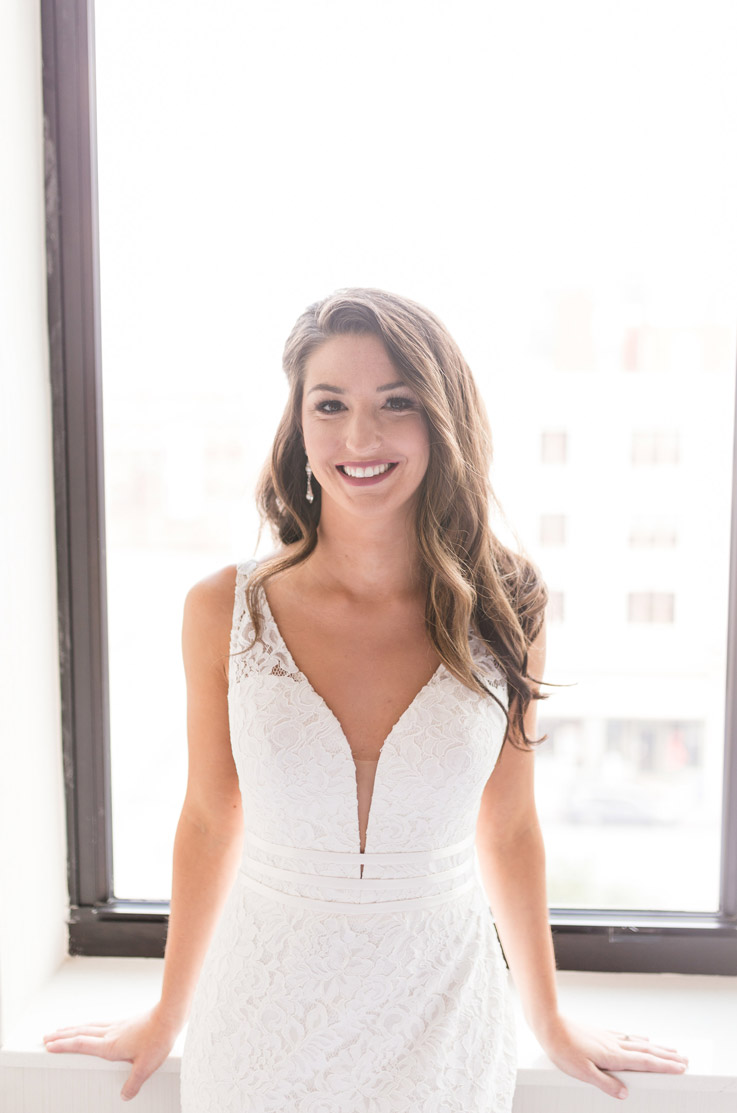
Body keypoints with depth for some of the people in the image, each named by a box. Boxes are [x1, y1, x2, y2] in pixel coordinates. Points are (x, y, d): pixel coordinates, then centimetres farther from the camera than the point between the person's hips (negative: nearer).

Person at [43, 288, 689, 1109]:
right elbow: (208, 823, -1)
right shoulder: (223, 612, -13)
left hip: (442, 1019, 1)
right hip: (265, 1024, 0)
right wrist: (168, 1017, 10)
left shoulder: (503, 613, -11)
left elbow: (507, 830, 1)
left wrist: (550, 1024, 11)